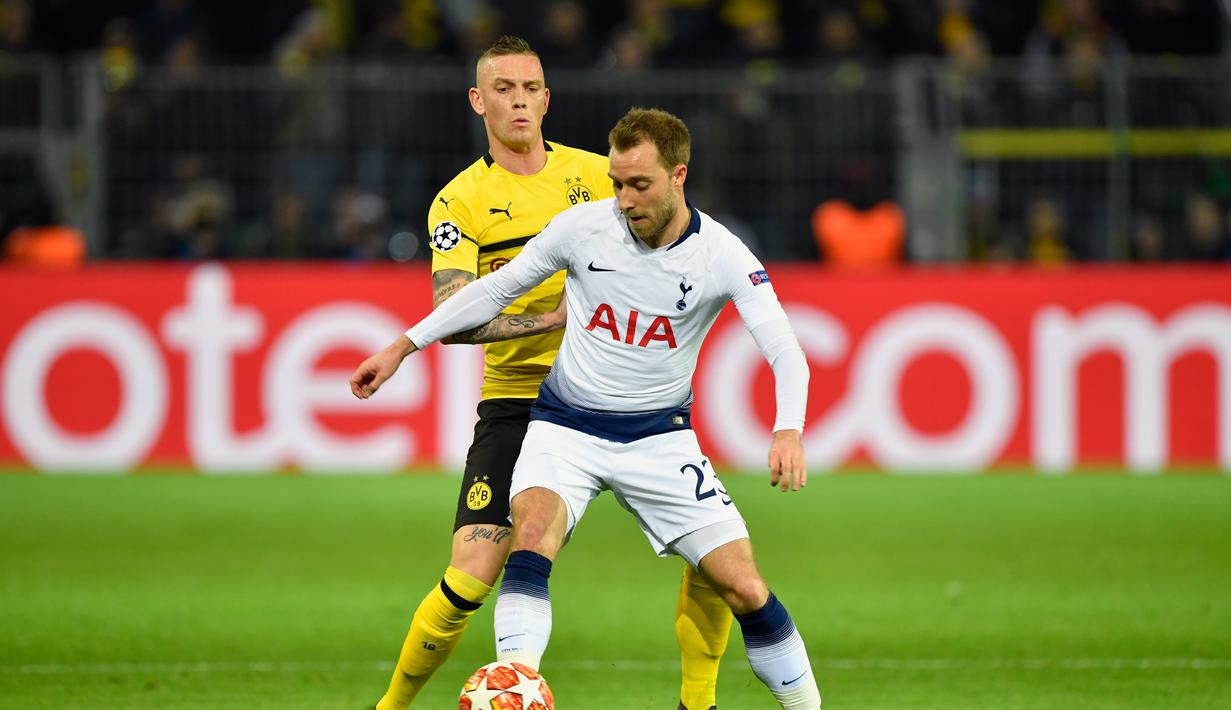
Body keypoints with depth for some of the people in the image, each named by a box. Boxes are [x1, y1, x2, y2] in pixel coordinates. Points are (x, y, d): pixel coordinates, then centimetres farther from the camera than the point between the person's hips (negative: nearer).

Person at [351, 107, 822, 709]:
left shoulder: (722, 256, -13)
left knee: (745, 589, -6)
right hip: (566, 426, 0)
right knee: (532, 534, -31)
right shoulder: (584, 226, -9)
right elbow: (497, 288, 6)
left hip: (658, 435, 0)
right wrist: (402, 348, 6)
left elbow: (786, 353, -19)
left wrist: (788, 431, -39)